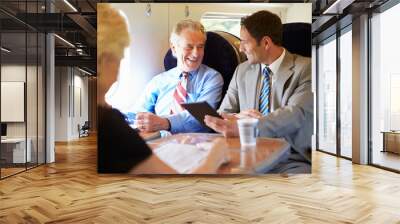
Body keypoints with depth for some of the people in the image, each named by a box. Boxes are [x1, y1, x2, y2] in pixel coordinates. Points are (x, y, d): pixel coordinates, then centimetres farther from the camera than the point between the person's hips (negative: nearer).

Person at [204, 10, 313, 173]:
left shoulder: (305, 68, -2)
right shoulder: (242, 70, 11)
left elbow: (296, 114, -17)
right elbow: (222, 114, 9)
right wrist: (238, 117, -17)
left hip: (291, 160, -3)